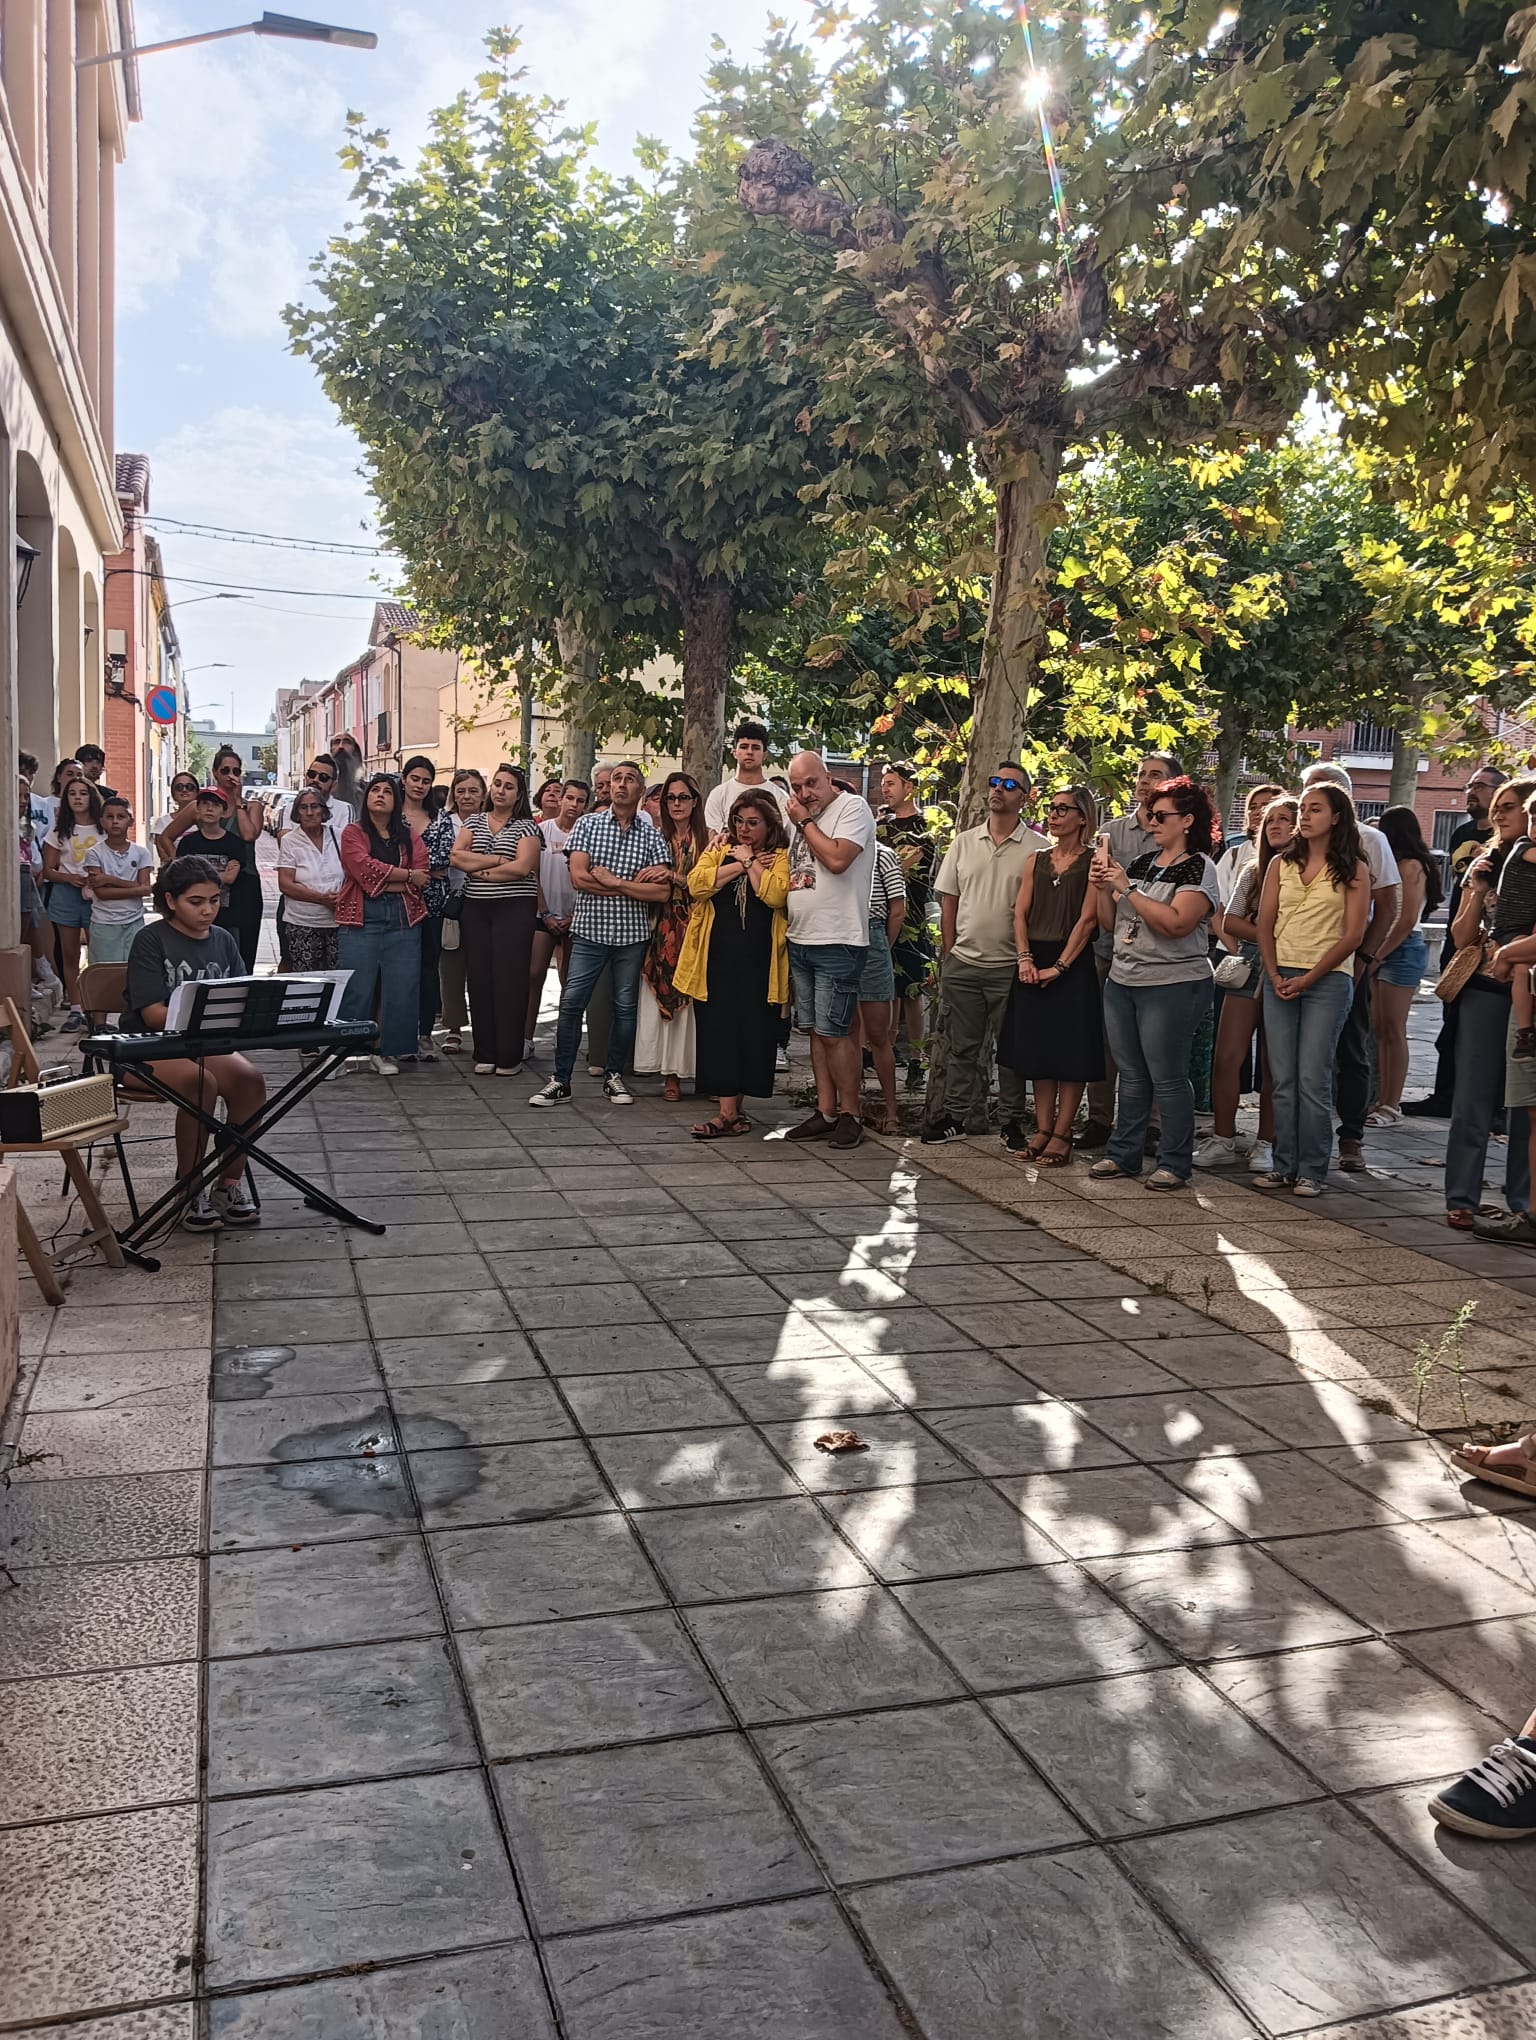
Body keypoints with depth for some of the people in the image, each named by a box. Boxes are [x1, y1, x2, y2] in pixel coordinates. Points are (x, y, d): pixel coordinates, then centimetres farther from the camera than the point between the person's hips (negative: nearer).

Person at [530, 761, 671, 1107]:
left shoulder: (652, 834, 3)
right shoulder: (587, 824, 2)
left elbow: (662, 892, -7)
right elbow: (578, 878, -10)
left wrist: (613, 881, -11)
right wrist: (636, 884, -10)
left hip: (632, 934, 1)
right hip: (589, 930, -1)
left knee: (625, 1008, 8)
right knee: (571, 1004, -4)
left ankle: (614, 1076, 22)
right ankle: (561, 1081, 5)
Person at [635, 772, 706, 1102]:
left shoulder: (706, 840, 2)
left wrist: (674, 877, -14)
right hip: (663, 925, 2)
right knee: (663, 995, -3)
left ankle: (696, 1067, 3)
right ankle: (671, 1074, 1)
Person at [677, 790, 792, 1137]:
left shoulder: (781, 857, 4)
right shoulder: (717, 850, 13)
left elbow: (776, 895, -16)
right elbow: (696, 884, -6)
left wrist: (750, 862, -7)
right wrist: (739, 864, -8)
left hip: (759, 963, -2)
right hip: (717, 959, 2)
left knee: (752, 1030, 0)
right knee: (718, 1030, 0)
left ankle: (731, 1110, 9)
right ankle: (728, 1112, 6)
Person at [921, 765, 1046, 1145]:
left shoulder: (1039, 848, -3)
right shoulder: (964, 842, 8)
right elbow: (949, 901, 10)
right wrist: (949, 954, 5)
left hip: (1011, 967, -3)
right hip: (962, 963, 3)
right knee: (960, 1045, 10)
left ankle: (1013, 1121, 17)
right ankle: (954, 1117, 19)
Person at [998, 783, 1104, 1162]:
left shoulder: (1092, 862, -3)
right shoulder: (1036, 861, 14)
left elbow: (1087, 920, -10)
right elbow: (1021, 913, 9)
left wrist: (1058, 967, -16)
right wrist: (1025, 958, -6)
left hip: (1073, 964, -5)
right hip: (1035, 964, 5)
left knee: (1070, 1052, -2)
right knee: (1037, 1049, 7)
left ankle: (1061, 1134, 3)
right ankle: (1043, 1129, 14)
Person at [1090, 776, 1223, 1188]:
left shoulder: (1198, 868, -7)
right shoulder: (1141, 863, 13)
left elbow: (1177, 923, -23)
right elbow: (1111, 922, 16)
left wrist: (1126, 889, -19)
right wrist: (1103, 886, -1)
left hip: (1172, 986, -7)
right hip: (1122, 981, 7)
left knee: (1167, 1077, -3)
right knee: (1131, 1075, 12)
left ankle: (1174, 1165, 4)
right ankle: (1123, 1154, 19)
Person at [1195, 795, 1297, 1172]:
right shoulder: (1252, 871, 14)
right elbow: (1230, 921, 7)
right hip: (1250, 967, 4)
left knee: (1273, 1066, 3)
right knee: (1226, 1058, -2)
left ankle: (1265, 1144, 12)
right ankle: (1224, 1139, 7)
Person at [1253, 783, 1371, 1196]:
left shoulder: (1353, 869, 1)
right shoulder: (1281, 864, 12)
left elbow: (1353, 935, -5)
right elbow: (1265, 924, 8)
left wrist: (1307, 979, -11)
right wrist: (1275, 976, -5)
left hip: (1327, 980, -4)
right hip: (1280, 978, 4)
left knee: (1313, 1080, -5)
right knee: (1283, 1080, 4)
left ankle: (1312, 1170, 2)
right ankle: (1285, 1165, 10)